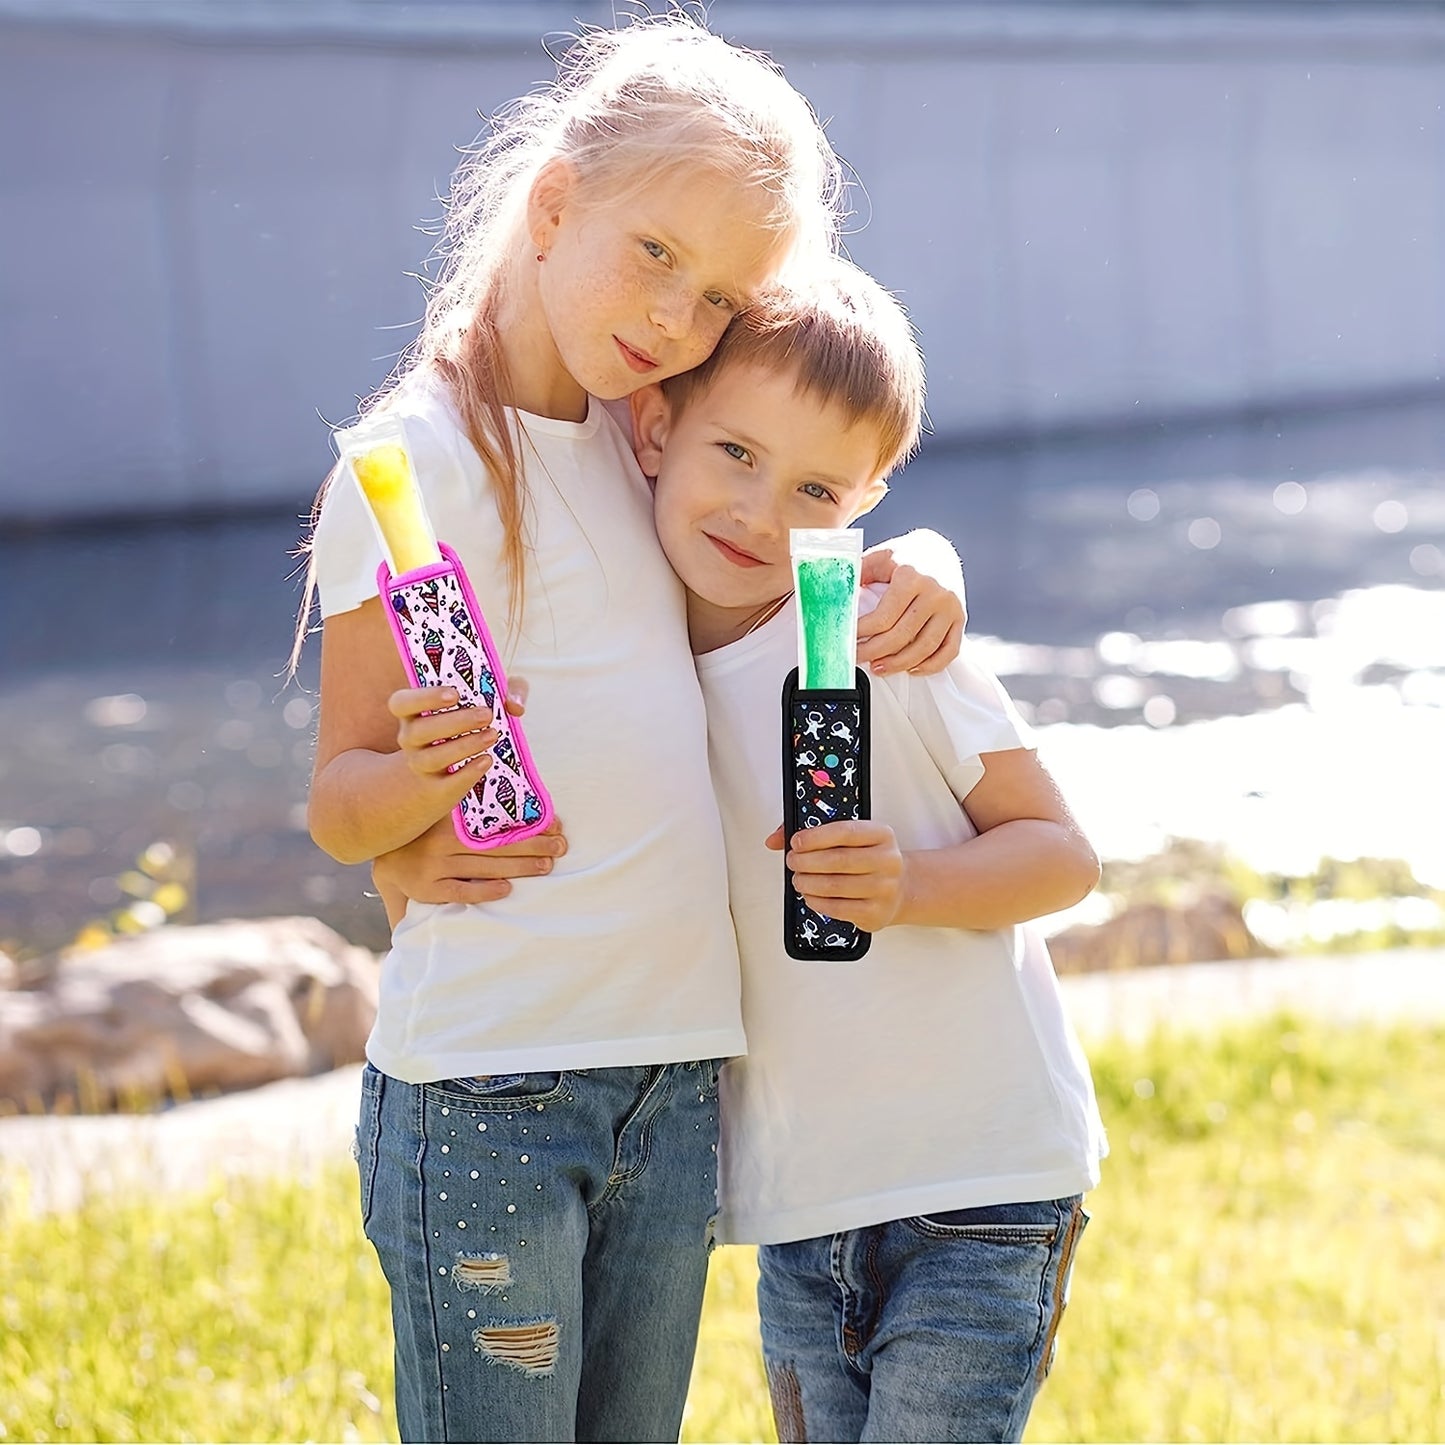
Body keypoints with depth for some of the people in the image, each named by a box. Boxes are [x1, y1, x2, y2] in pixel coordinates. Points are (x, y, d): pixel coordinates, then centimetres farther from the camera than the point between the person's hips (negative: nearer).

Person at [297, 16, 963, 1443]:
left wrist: (915, 574, 4)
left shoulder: (636, 442, 11)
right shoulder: (416, 461, -9)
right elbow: (340, 810, -7)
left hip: (674, 1073, 7)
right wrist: (429, 776, -30)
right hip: (482, 1087, -7)